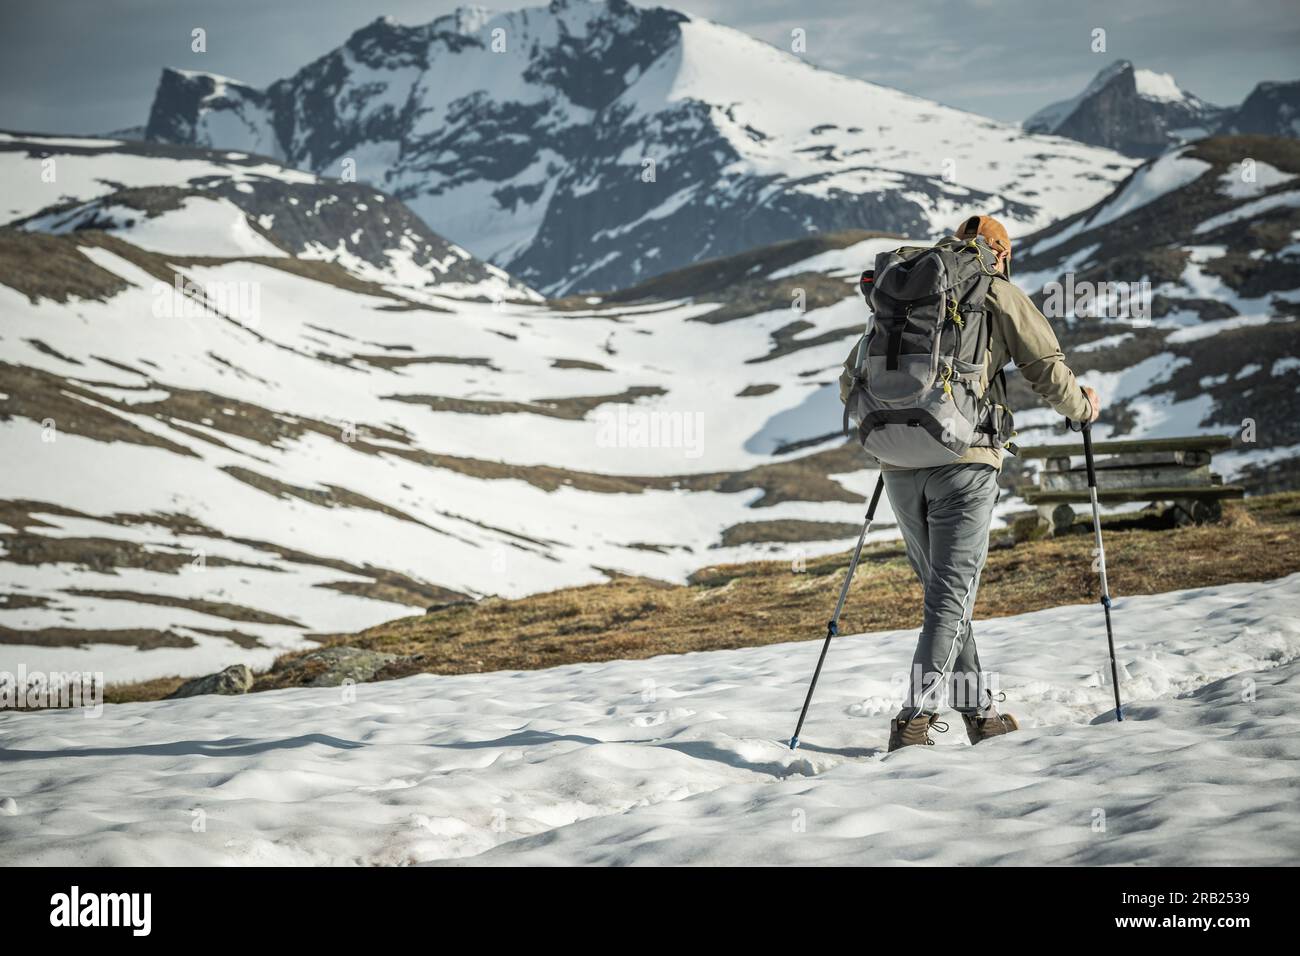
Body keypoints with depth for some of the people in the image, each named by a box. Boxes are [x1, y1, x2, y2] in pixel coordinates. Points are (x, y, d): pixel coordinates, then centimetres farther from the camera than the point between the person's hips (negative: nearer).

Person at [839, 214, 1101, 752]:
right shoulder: (999, 295, 6)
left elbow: (851, 384, 20)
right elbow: (1046, 369, 4)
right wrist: (1081, 408, 24)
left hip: (899, 464, 4)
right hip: (964, 460, -4)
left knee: (943, 590, 16)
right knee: (953, 595, -3)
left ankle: (979, 711, 19)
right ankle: (915, 718, -14)